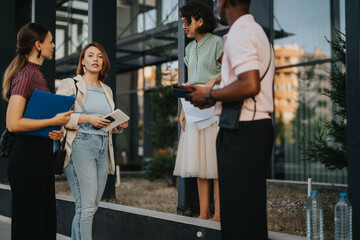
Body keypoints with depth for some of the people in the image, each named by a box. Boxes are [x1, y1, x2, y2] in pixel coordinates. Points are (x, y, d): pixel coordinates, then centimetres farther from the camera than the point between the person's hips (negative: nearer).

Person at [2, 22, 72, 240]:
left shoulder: (38, 74, 14)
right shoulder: (25, 75, -14)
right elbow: (13, 123, -22)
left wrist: (55, 131, 5)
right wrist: (54, 121, -16)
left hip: (42, 155, 10)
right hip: (28, 155, -10)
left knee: (46, 220, 15)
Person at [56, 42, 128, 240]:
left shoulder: (106, 90, 21)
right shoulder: (70, 84, 2)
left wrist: (120, 125, 6)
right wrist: (86, 118, -16)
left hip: (103, 149, 6)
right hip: (80, 147, -6)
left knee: (91, 206, 5)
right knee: (86, 206, -12)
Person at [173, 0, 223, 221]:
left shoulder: (217, 43, -2)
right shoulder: (190, 48, 18)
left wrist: (214, 80, -21)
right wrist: (183, 110, 14)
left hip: (214, 106, -7)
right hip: (195, 108, 7)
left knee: (216, 161, -7)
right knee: (199, 161, 5)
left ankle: (218, 214, -3)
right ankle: (204, 213, 10)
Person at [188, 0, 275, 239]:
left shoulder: (239, 33, -11)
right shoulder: (258, 31, 21)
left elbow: (250, 85, -23)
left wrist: (209, 95, -10)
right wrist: (213, 98, 14)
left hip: (242, 131, -11)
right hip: (260, 126, 11)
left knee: (239, 216, -6)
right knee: (253, 208, 15)